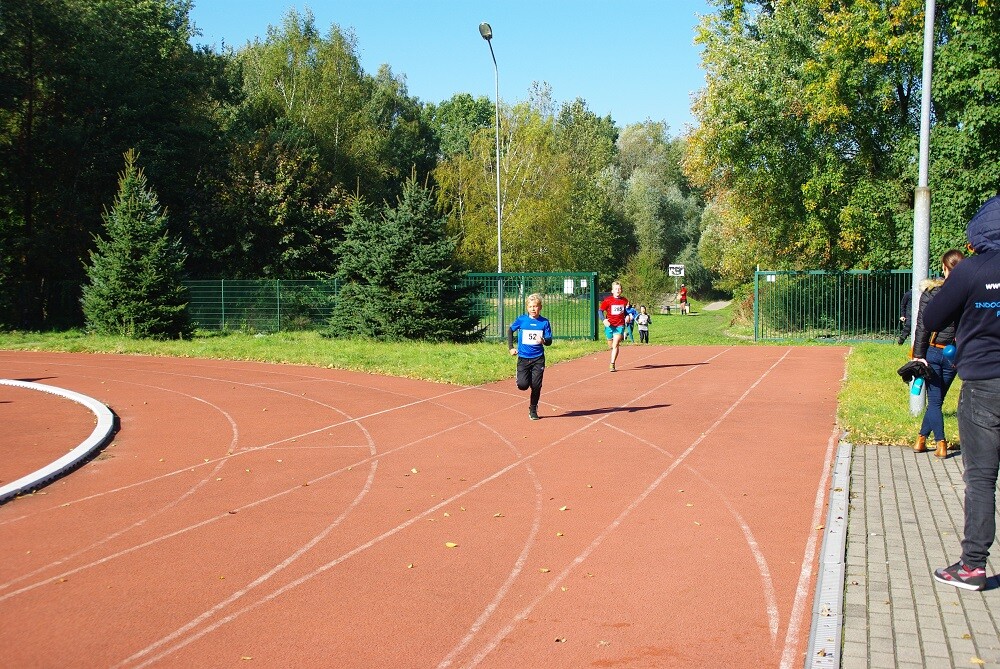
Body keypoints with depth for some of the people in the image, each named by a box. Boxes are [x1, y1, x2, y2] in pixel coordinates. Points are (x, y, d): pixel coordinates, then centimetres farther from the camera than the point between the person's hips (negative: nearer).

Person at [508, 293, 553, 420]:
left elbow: (549, 341, -1)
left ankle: (533, 410, 18)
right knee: (522, 385, -12)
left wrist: (544, 340, -24)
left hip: (538, 359, 0)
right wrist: (511, 347, 6)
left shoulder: (544, 322, -3)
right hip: (523, 358, 0)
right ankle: (526, 379, 24)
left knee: (536, 386, -1)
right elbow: (510, 331, 13)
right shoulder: (521, 319, -3)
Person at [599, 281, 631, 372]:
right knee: (611, 346, 14)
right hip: (609, 325, 0)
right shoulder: (607, 300, -7)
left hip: (620, 325, 0)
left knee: (615, 345, -15)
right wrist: (604, 320, -19)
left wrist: (627, 316, 2)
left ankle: (612, 364, -14)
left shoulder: (624, 301, 2)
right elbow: (600, 311, -4)